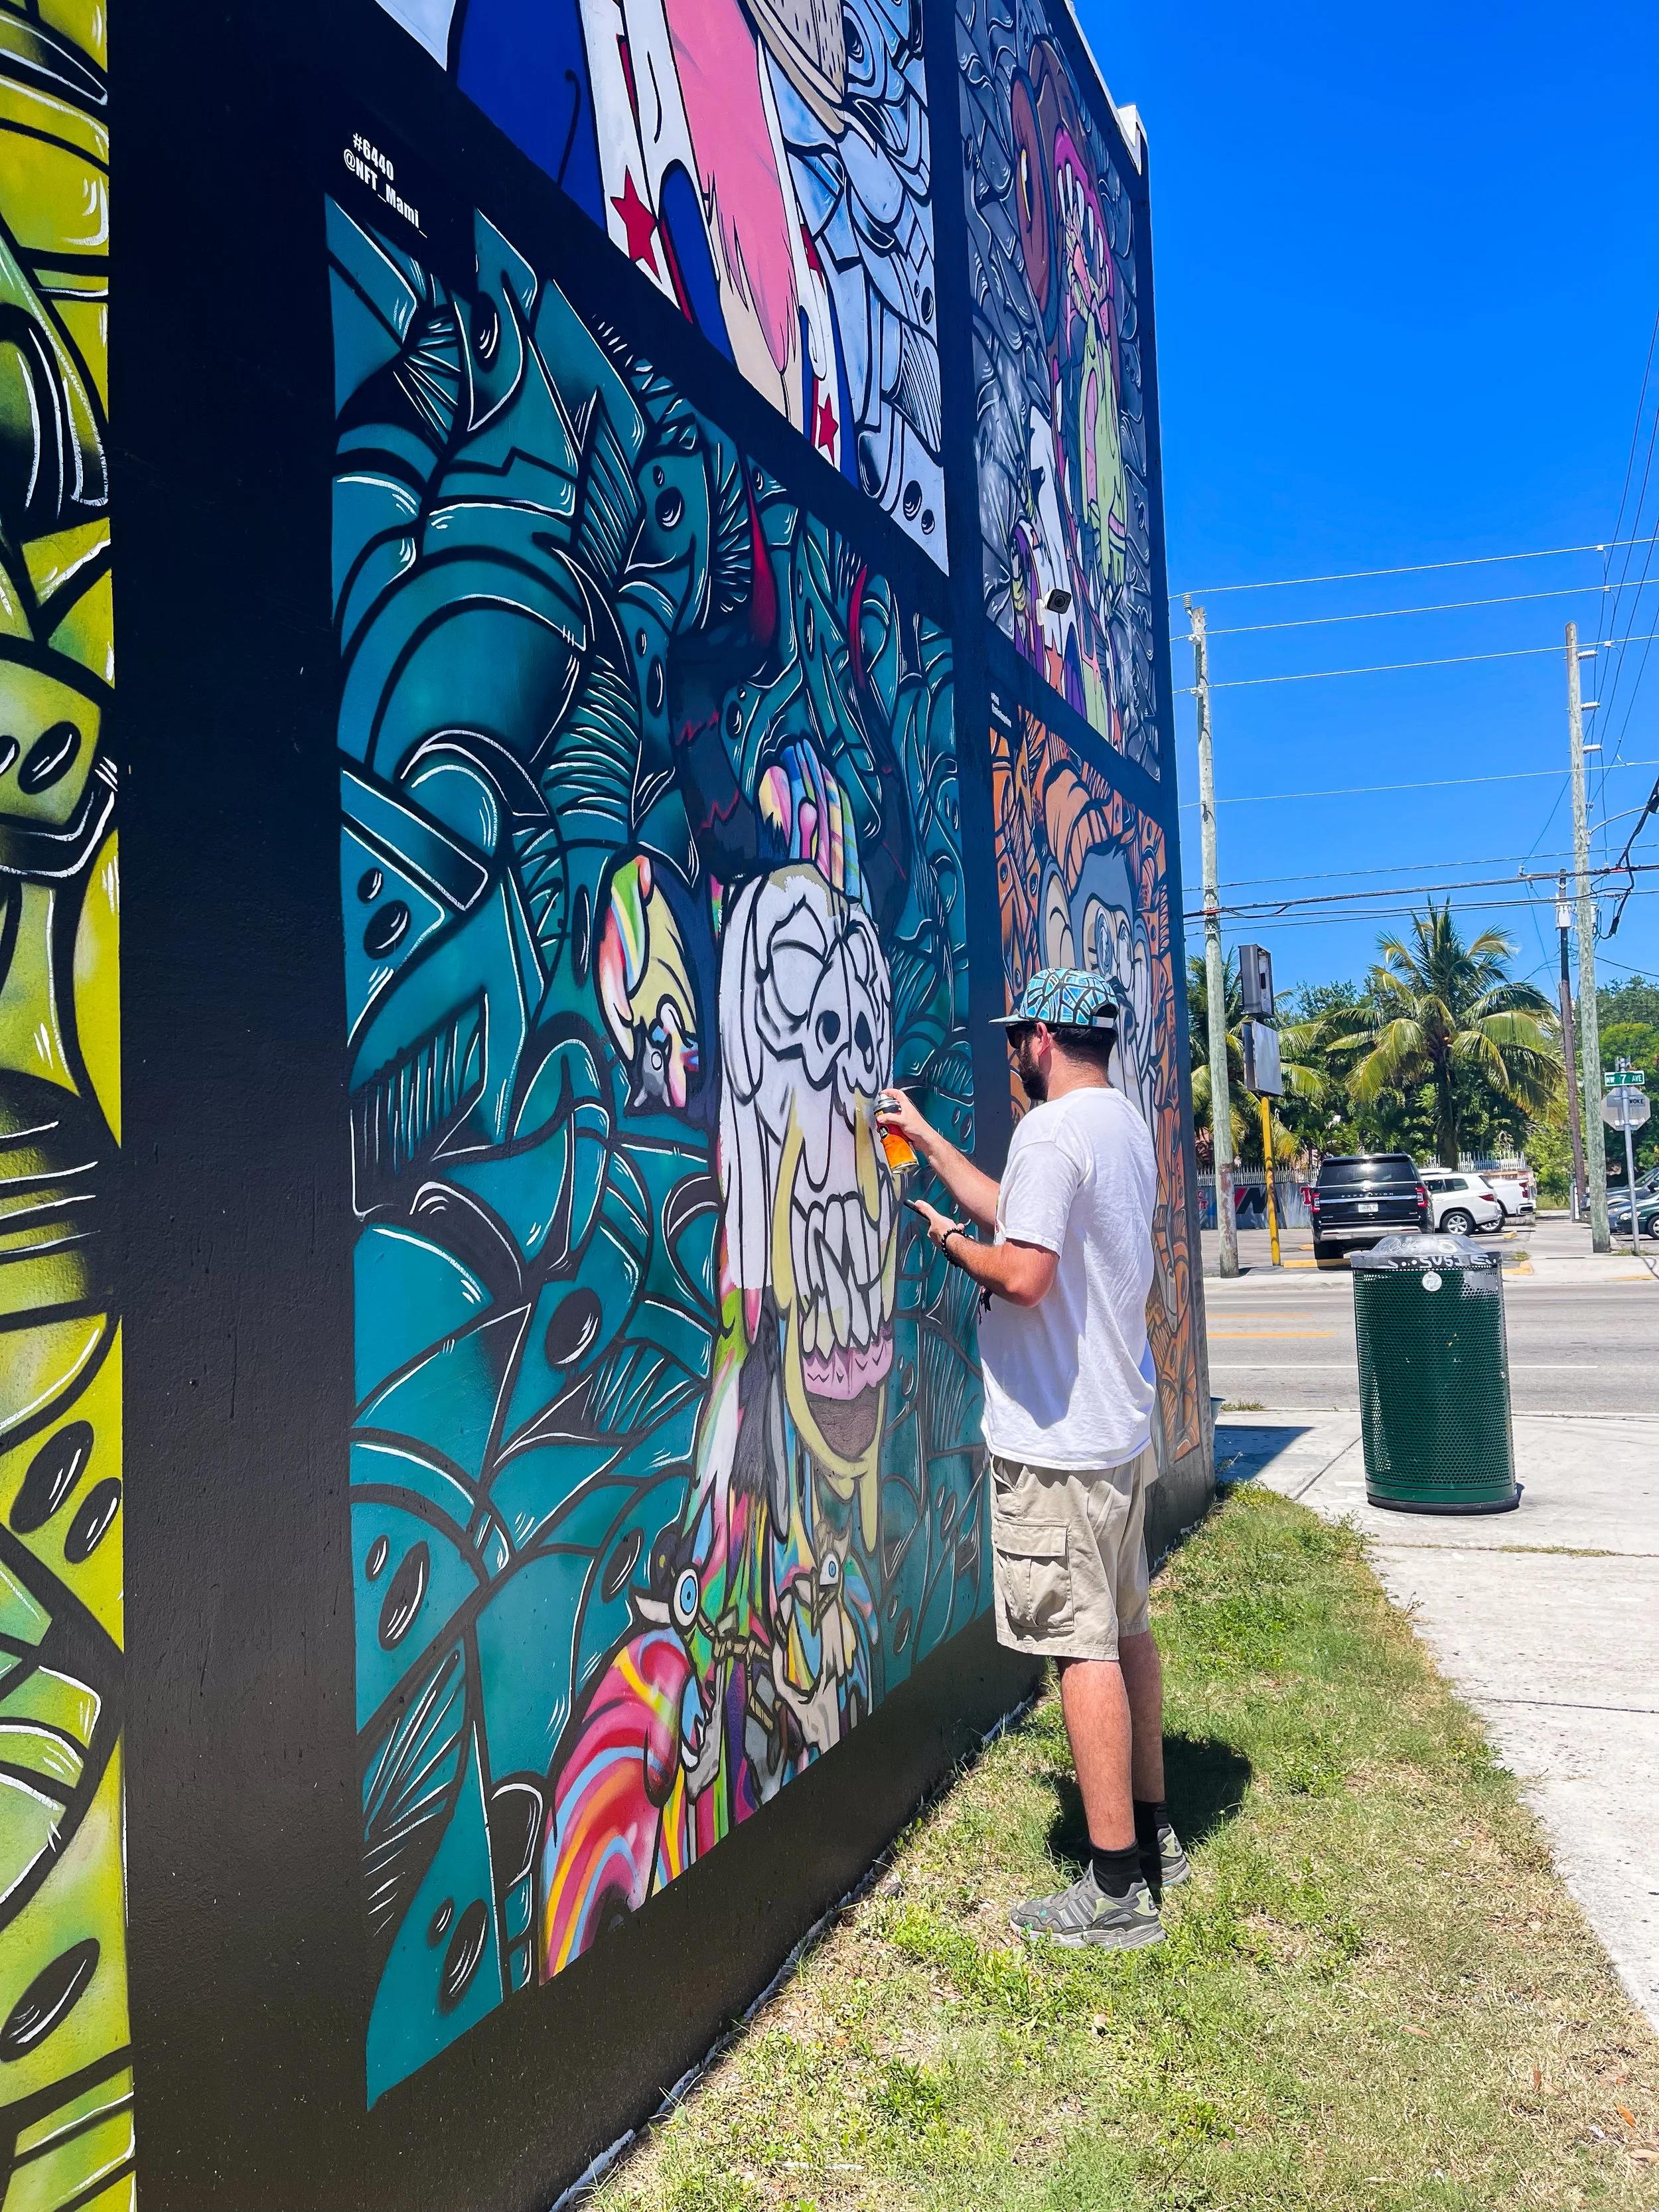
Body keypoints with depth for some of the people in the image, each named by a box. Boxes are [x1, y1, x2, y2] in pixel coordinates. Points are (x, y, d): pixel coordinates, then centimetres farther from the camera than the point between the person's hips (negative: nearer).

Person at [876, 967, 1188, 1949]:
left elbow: (1022, 1272, -27)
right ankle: (1155, 1836, 31)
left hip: (1059, 1436, -10)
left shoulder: (1051, 1132, -17)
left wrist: (949, 1240, -7)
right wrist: (926, 1138, 27)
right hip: (1123, 1424, 10)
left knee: (1085, 1648, -3)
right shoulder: (1128, 1126, 13)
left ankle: (1118, 1891, 7)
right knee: (1127, 1629, 18)